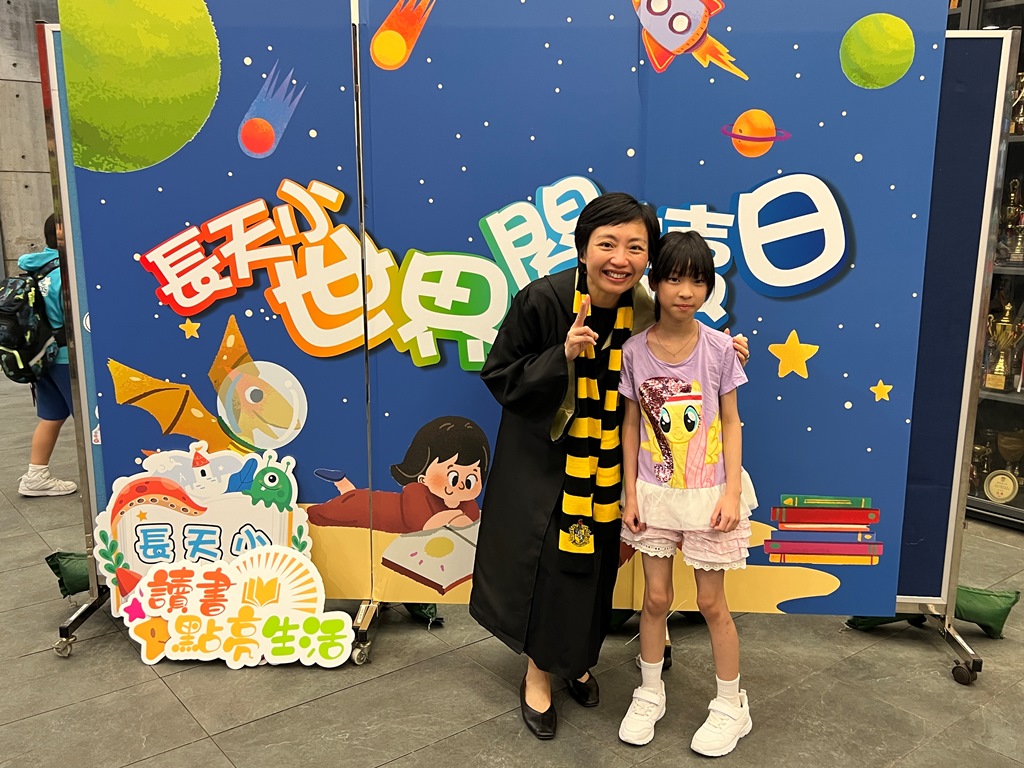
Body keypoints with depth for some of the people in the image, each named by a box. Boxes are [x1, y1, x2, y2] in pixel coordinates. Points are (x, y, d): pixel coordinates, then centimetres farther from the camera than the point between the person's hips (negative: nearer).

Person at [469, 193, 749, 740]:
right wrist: (562, 356, -30)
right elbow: (499, 376, -15)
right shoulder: (541, 300, -21)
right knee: (547, 564, 3)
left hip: (608, 465, 4)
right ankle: (538, 673, 28)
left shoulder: (646, 313, -11)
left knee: (593, 566, 17)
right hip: (544, 461, -4)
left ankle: (573, 659, 43)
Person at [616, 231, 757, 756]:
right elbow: (632, 424, 1)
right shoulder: (635, 351, -5)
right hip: (655, 493, 2)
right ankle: (649, 695, 33)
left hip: (707, 493, -1)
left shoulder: (718, 347, -9)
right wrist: (630, 492, -1)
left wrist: (732, 491, -10)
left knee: (712, 603, 9)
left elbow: (730, 423, -3)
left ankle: (731, 706, 29)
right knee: (656, 598, 12)